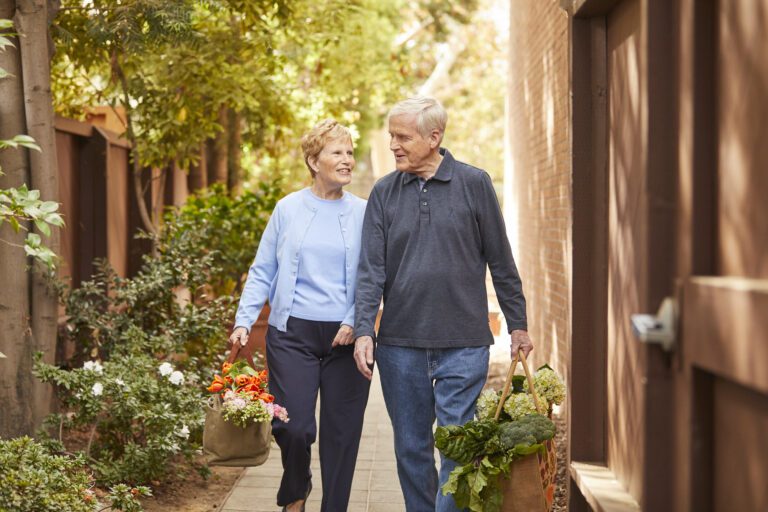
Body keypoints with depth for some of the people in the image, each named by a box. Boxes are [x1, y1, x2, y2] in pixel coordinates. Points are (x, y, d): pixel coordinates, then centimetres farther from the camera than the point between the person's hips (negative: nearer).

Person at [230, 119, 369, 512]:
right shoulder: (288, 209, 5)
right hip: (292, 333, -1)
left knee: (342, 431, 4)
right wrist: (243, 321, -2)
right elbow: (262, 272, 7)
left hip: (345, 337, 1)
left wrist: (354, 322, -10)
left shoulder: (362, 214, 5)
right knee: (293, 425, -6)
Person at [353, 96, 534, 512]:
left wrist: (518, 324, 6)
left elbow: (500, 261, 5)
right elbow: (371, 270, 2)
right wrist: (363, 330, -9)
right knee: (411, 448, 10)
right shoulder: (384, 193, 6)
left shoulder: (474, 184, 0)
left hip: (463, 342, -2)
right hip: (401, 343, 3)